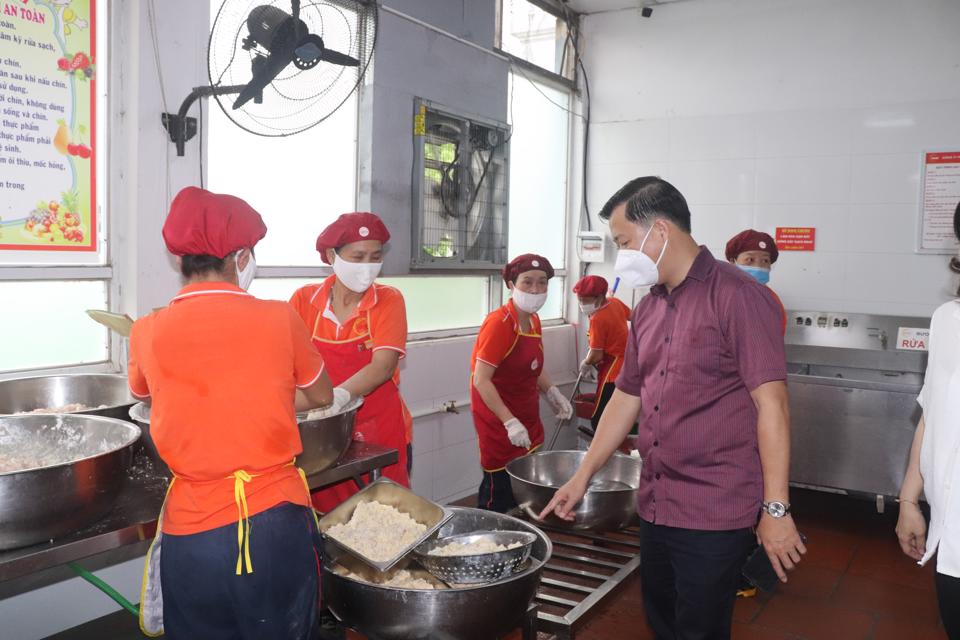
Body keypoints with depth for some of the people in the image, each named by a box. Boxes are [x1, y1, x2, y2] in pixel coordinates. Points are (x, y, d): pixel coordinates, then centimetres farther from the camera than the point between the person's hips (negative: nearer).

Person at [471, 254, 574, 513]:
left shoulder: (534, 321, 5)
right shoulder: (499, 323, -20)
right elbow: (481, 380, -24)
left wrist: (551, 392, 3)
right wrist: (510, 422, -28)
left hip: (528, 417, 8)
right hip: (499, 421, -8)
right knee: (500, 489, 1)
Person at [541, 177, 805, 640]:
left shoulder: (737, 296, -13)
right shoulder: (647, 309, 9)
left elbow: (771, 403, -16)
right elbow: (626, 398, 15)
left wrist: (776, 508, -18)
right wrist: (583, 476, 15)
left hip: (714, 514, -7)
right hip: (654, 506, 7)